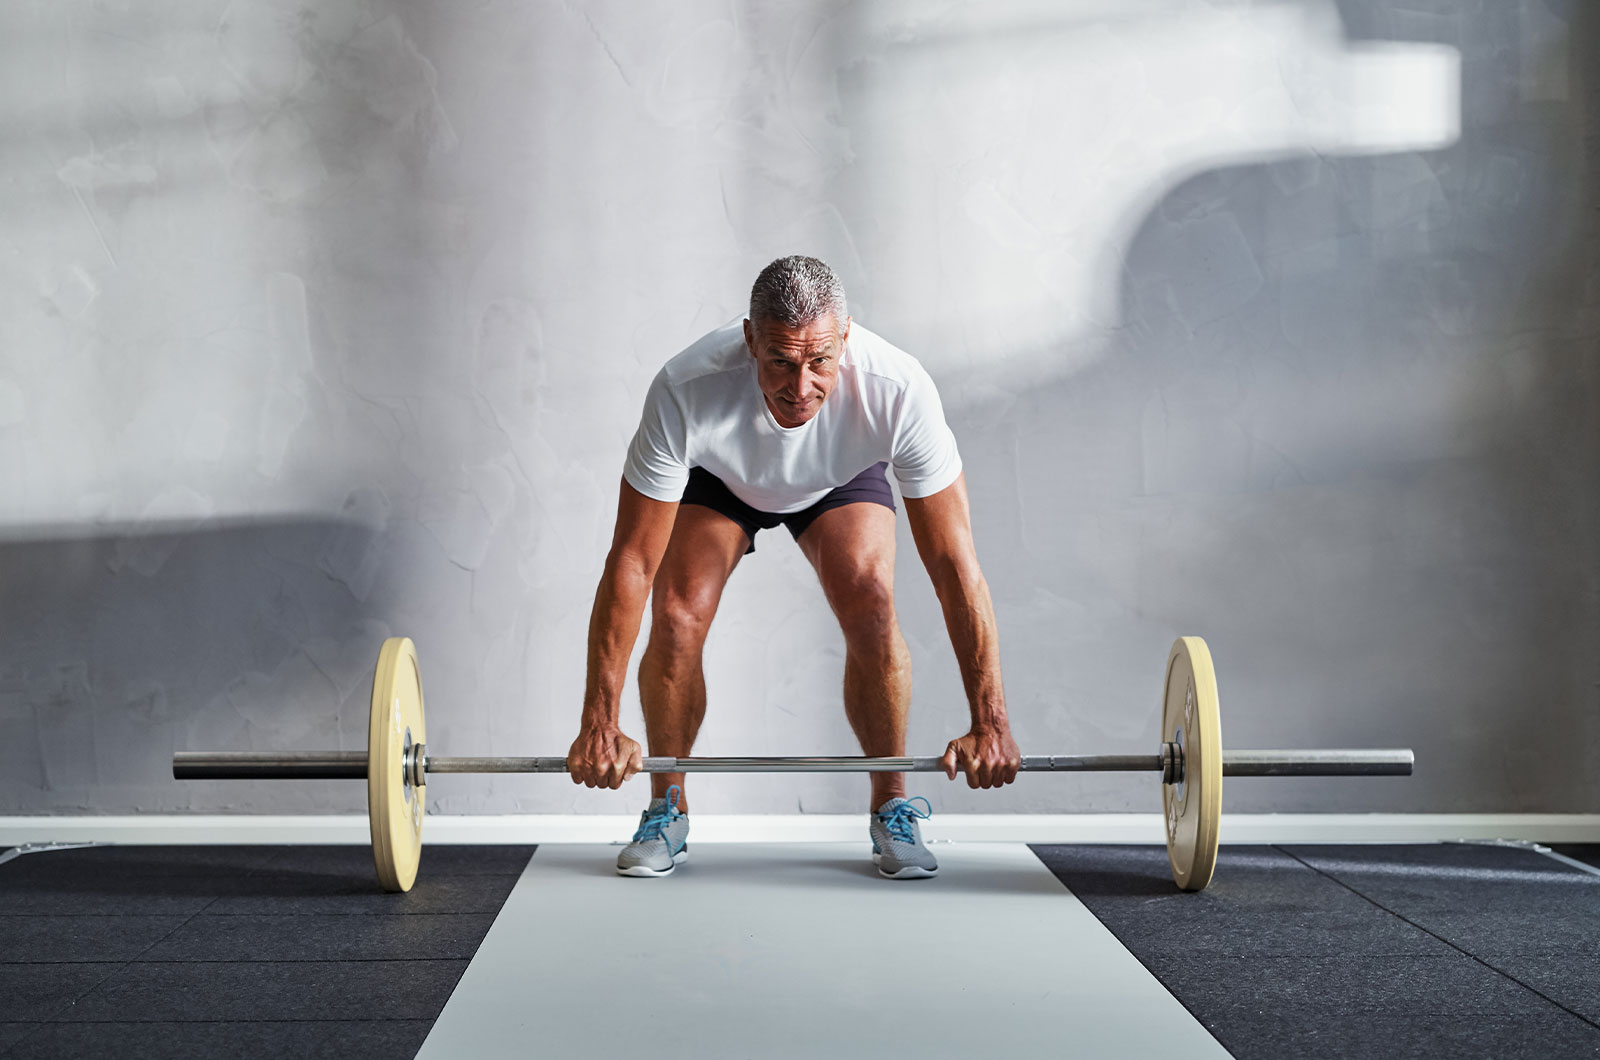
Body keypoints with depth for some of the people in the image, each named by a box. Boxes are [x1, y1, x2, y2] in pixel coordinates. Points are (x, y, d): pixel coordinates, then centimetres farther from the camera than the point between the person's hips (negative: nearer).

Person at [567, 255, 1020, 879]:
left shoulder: (899, 390, -40)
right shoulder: (687, 391, -41)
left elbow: (954, 562, -34)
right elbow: (632, 563, -34)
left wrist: (990, 722, -34)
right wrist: (598, 723, -33)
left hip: (840, 479, 0)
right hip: (717, 477, 0)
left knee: (870, 605, -25)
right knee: (677, 616, -22)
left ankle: (891, 807, -3)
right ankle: (667, 810, 2)